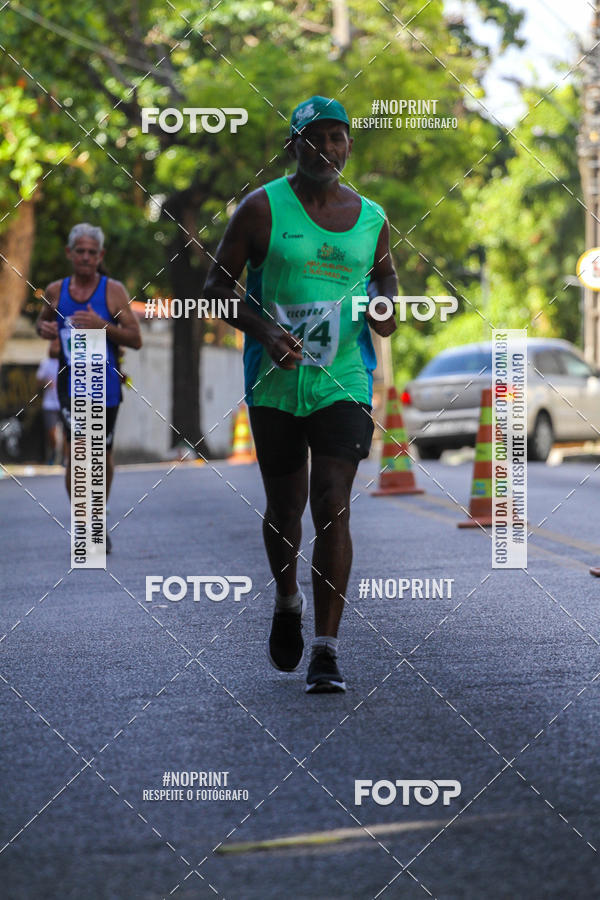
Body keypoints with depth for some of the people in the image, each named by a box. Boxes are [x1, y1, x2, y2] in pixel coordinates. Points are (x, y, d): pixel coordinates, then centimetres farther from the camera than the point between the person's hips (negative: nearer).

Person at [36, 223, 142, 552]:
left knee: (102, 456, 11)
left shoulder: (113, 291, -5)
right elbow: (42, 320, 23)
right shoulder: (55, 291, 3)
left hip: (104, 387, 0)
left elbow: (136, 340, -7)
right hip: (71, 385, 0)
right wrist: (44, 328, -2)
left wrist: (103, 326, -22)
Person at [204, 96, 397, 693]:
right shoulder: (263, 209, -3)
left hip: (343, 383, 0)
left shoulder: (371, 219, 5)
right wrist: (262, 329, -17)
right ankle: (287, 602, 41)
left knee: (333, 508, -11)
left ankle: (326, 650, -9)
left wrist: (386, 308, 2)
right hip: (274, 384, 0)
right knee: (284, 508, 11)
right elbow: (216, 285, 0)